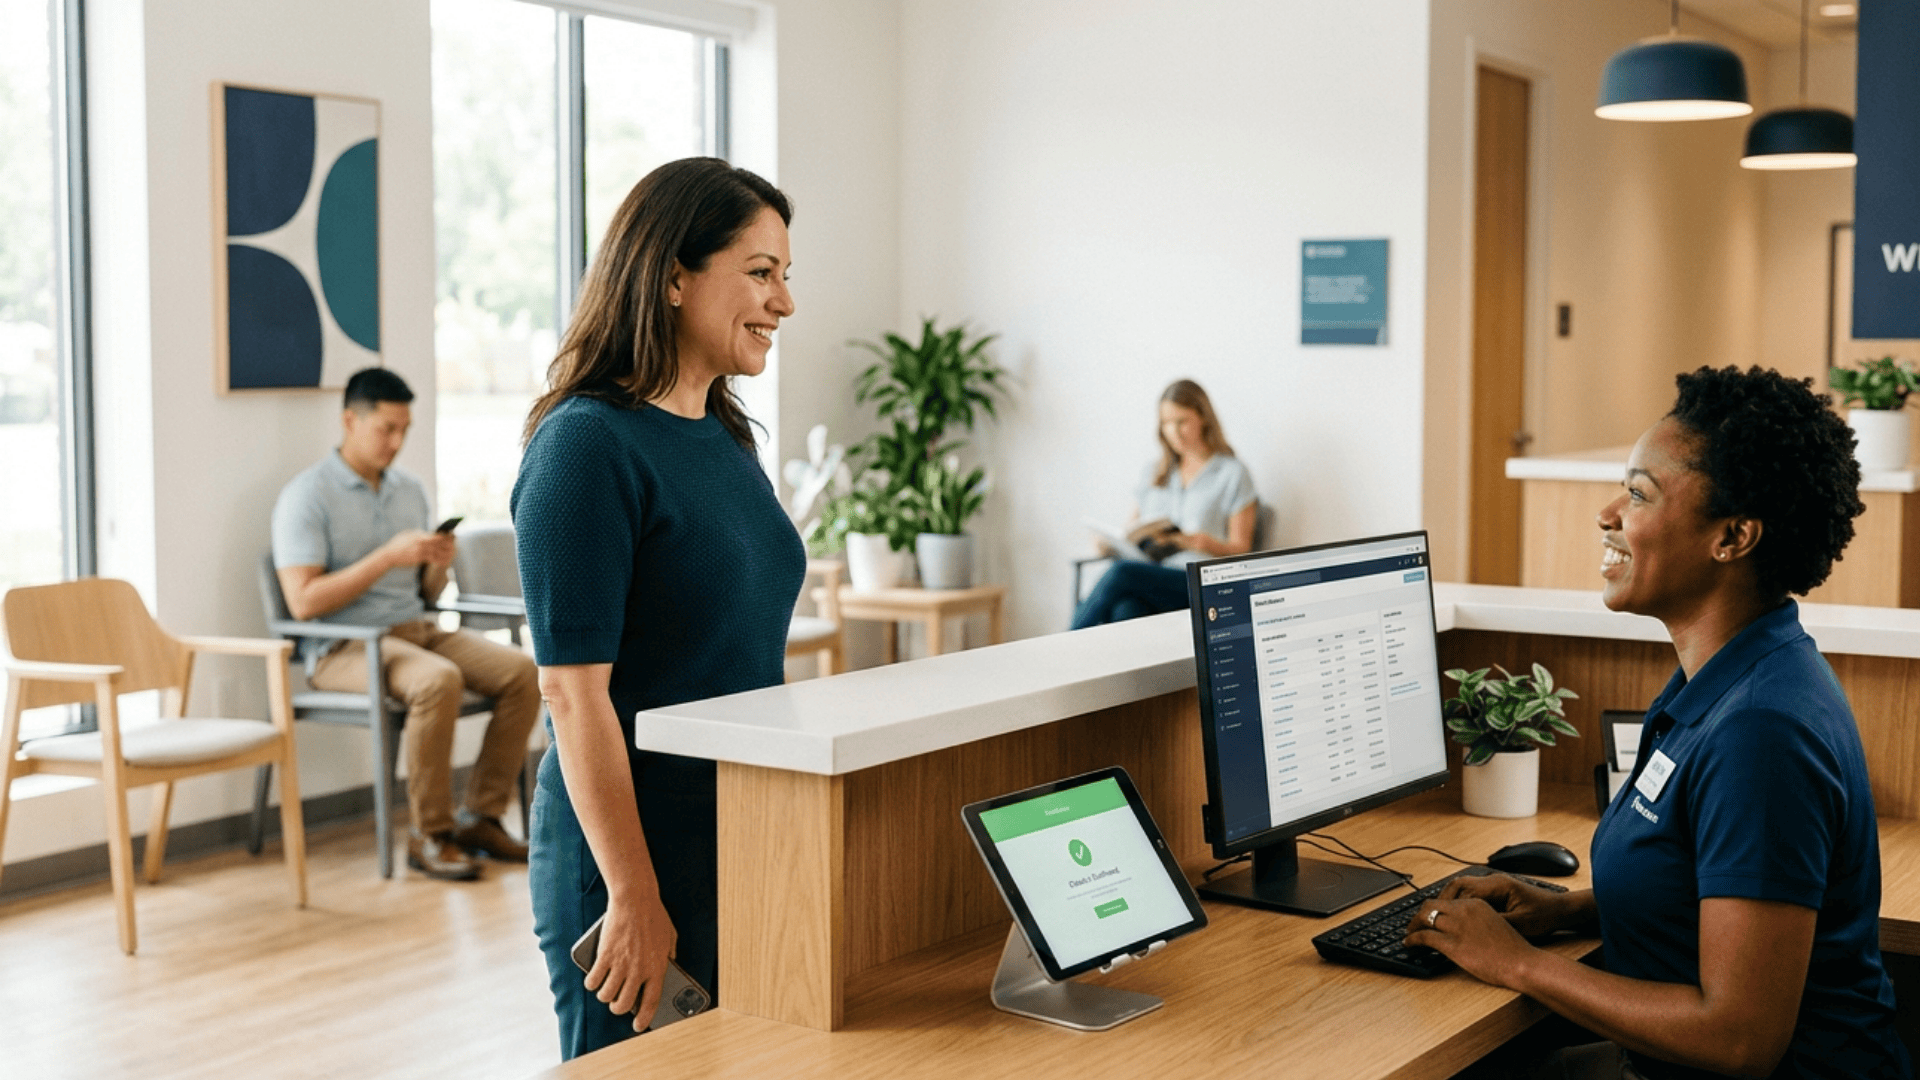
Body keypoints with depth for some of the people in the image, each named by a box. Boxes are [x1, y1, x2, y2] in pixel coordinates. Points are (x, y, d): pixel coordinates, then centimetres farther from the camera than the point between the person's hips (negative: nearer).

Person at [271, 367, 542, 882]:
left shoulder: (410, 488, 14)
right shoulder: (306, 496, -7)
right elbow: (303, 601, -17)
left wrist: (439, 565, -8)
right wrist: (388, 556, -19)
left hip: (417, 628, 7)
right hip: (345, 647, -7)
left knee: (522, 672, -16)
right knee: (438, 680, -35)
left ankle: (481, 817, -7)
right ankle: (429, 835, -21)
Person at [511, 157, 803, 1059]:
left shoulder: (725, 438, 10)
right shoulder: (588, 445, -16)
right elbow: (573, 690, -19)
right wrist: (635, 897, -20)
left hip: (743, 844, 8)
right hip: (635, 850, -8)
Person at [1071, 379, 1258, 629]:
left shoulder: (1232, 473, 10)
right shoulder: (1157, 474, 27)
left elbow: (1241, 549, 4)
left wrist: (1204, 543, -18)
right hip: (1149, 573, 4)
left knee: (1121, 572, -32)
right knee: (1125, 610, -35)